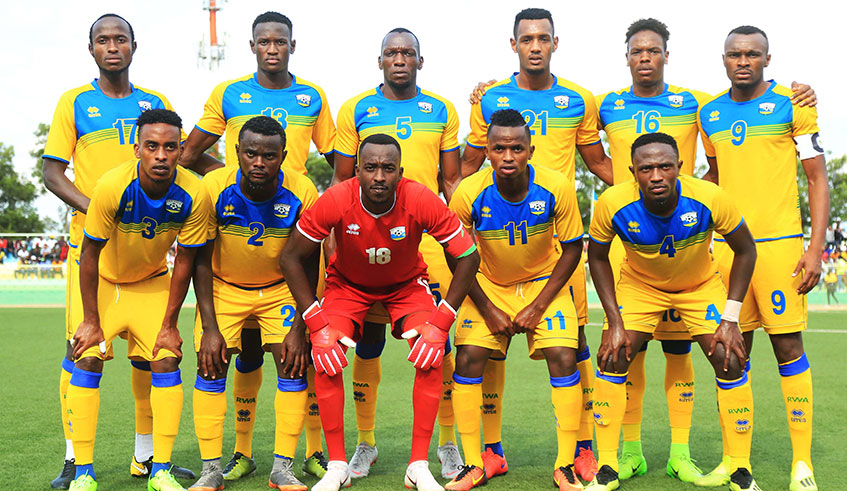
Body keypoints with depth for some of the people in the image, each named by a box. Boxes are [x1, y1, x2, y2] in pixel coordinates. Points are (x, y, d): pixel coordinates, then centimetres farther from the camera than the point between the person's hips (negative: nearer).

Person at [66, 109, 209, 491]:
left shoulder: (193, 196, -26)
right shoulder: (112, 187, -31)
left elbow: (184, 262, -13)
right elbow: (89, 255, -20)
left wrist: (169, 324, -10)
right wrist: (91, 321, -17)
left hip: (152, 282, 2)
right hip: (103, 280, -1)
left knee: (166, 362, -9)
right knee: (87, 360, -12)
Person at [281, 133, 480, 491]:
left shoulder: (421, 202, -31)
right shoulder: (335, 202, -31)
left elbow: (467, 257, -18)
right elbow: (292, 256, -17)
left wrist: (442, 319, -23)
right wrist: (316, 321, -22)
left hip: (406, 284, 0)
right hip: (347, 283, 0)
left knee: (431, 355, -20)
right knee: (325, 354, -20)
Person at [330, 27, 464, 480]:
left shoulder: (441, 110, 10)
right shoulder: (356, 110, 7)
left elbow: (452, 180, 12)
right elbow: (341, 181, 9)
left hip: (428, 239, 0)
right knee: (367, 344, 5)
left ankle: (448, 443, 15)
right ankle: (365, 444, 19)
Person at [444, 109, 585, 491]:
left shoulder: (556, 189, -22)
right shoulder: (468, 194, -22)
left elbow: (572, 249, -10)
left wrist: (538, 307, -14)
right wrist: (488, 310, -12)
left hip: (544, 282, 0)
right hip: (488, 285, 1)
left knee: (564, 359, -15)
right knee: (467, 358, -13)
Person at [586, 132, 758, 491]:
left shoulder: (710, 198, -32)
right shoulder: (613, 204, -30)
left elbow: (745, 250, -14)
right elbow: (598, 257, -10)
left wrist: (730, 319, -19)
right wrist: (615, 322, -16)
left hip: (700, 286, 0)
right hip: (639, 284, 1)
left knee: (730, 361, -12)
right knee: (611, 358, -13)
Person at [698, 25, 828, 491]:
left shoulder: (792, 105, -1)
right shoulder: (709, 114, 12)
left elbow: (818, 179, -1)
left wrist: (815, 248, -10)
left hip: (778, 242, -4)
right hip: (726, 245, 4)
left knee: (788, 345, -4)